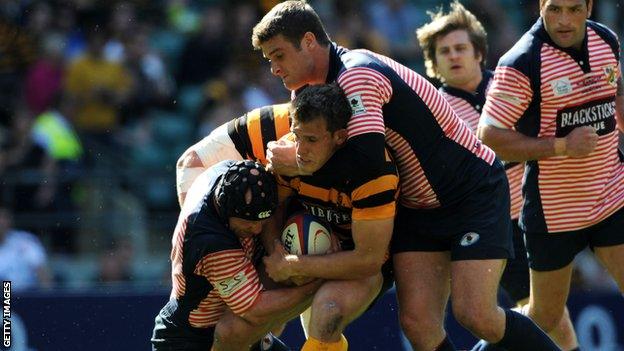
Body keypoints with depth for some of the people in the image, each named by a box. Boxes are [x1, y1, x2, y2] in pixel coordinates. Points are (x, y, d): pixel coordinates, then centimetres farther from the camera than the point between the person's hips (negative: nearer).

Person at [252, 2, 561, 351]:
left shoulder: (356, 75, -25)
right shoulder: (323, 82, 5)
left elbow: (368, 161, -36)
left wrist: (302, 164, -24)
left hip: (475, 191, -8)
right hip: (416, 207, 9)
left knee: (477, 316, -19)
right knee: (417, 322, -8)